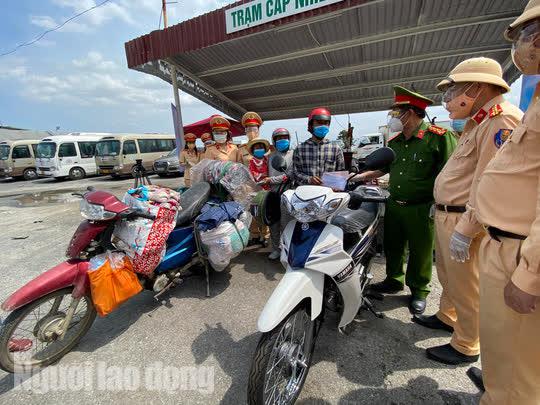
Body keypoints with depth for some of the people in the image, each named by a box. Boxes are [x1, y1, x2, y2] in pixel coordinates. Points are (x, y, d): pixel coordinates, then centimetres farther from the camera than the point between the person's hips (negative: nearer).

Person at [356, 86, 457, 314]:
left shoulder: (438, 137, -11)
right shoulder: (394, 142, 10)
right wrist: (362, 176, 11)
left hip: (421, 209, -6)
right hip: (394, 206, 6)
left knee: (420, 252, 10)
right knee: (392, 246, 17)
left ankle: (419, 291, 30)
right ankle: (394, 280, 38)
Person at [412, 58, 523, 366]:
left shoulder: (502, 119, -16)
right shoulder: (479, 122, 17)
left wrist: (465, 230, -24)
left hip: (463, 219, -10)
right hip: (447, 214, 10)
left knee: (465, 285, 4)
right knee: (448, 275, 23)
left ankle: (467, 347, 22)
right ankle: (447, 317, 42)